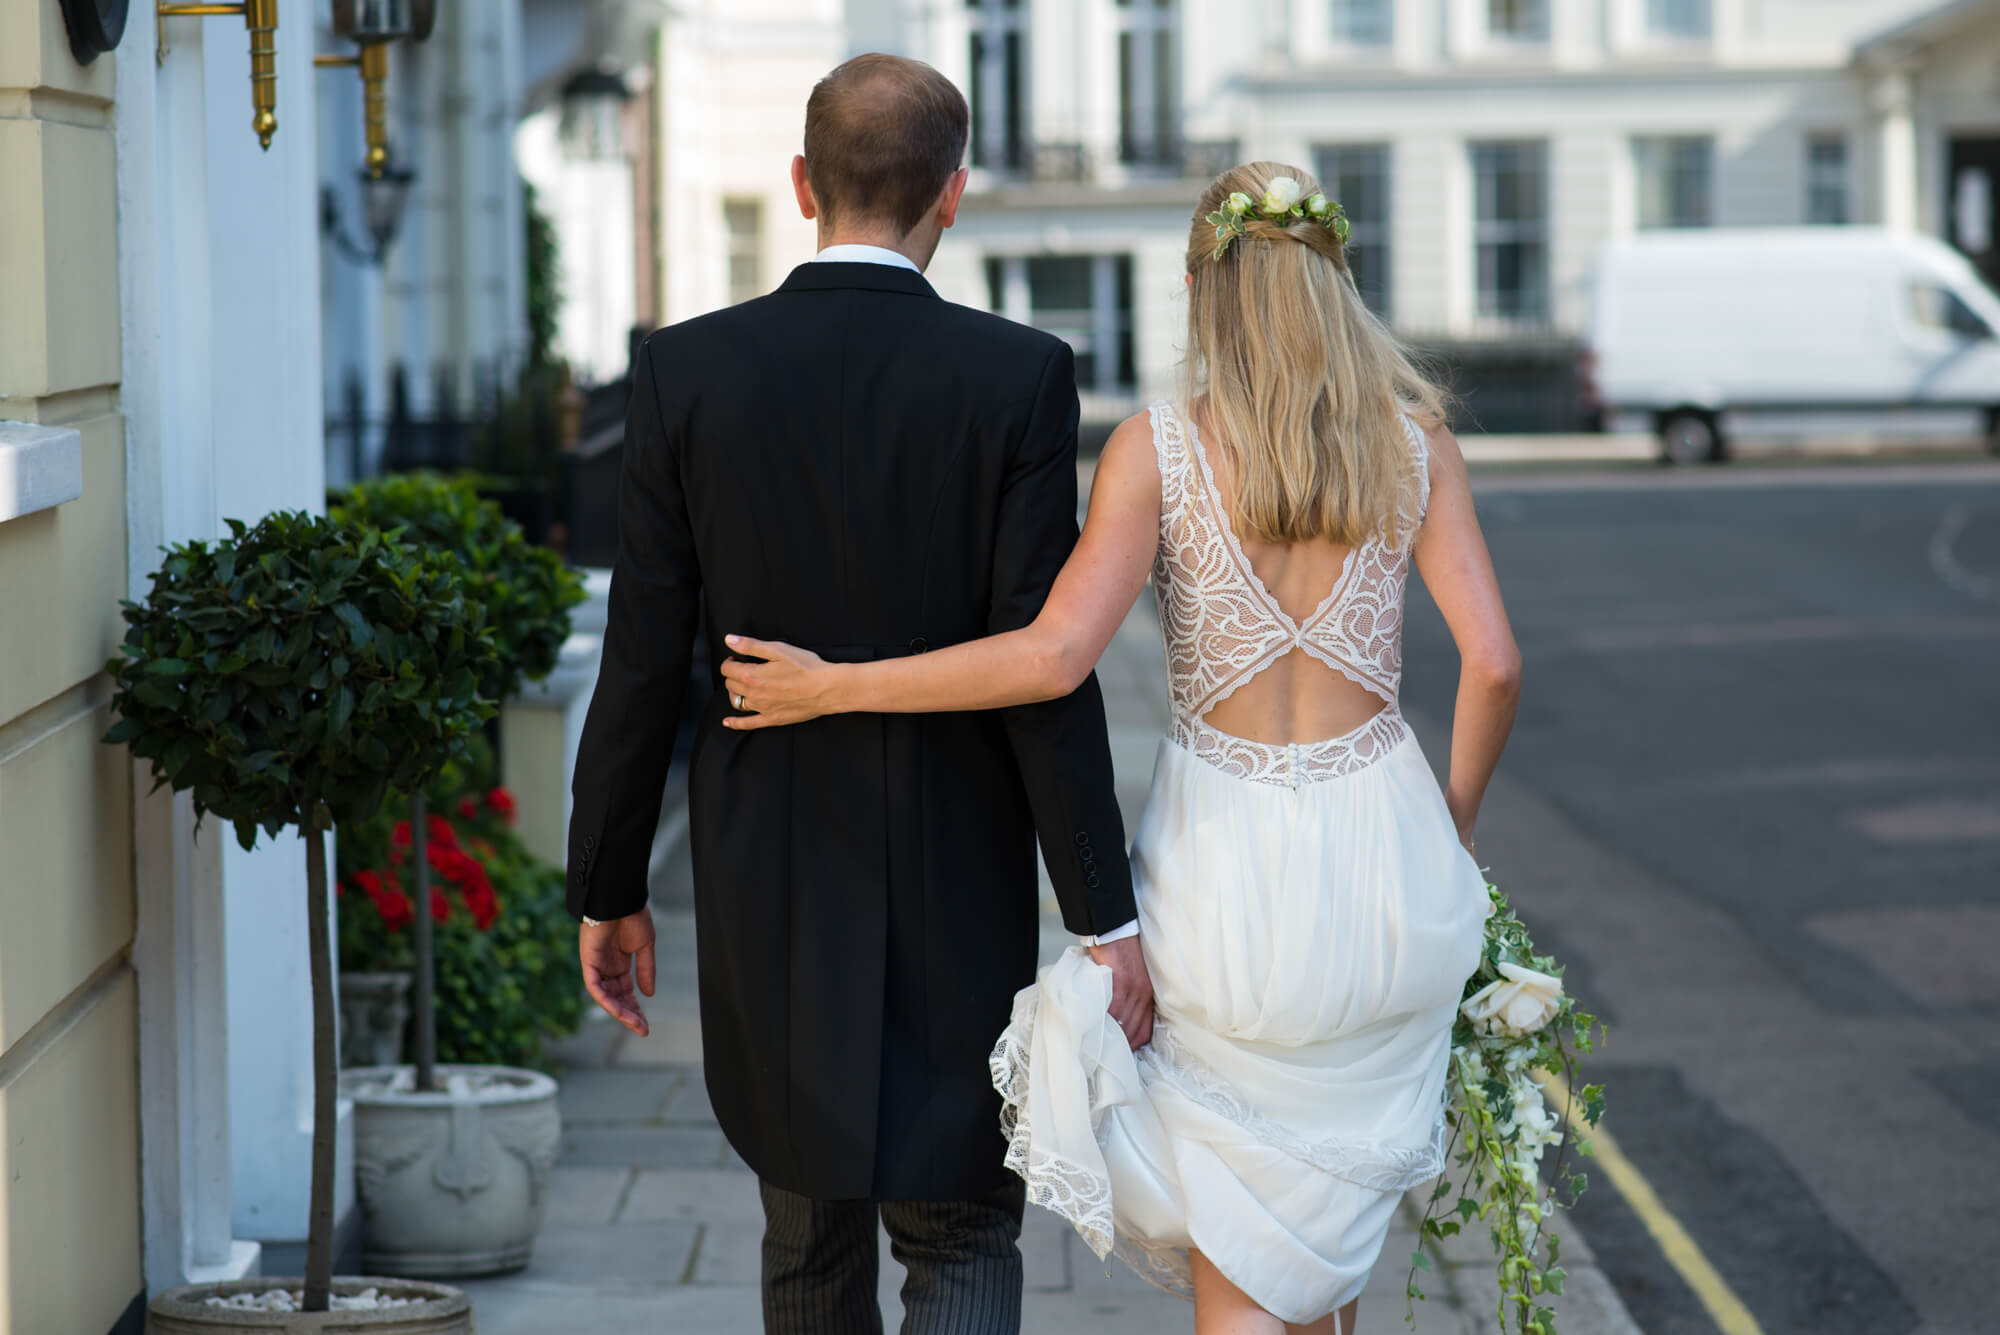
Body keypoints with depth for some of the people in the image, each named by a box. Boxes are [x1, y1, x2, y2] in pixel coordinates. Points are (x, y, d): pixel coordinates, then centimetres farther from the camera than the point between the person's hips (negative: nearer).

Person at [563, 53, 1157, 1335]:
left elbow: (644, 661, -3)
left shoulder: (688, 371, -6)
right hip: (956, 886, -2)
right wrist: (1106, 913, -6)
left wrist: (608, 890, 7)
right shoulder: (1017, 376, -10)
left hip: (765, 885, 2)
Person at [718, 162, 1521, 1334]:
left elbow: (1055, 655, -20)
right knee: (1331, 1201, 25)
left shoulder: (1157, 449, -10)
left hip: (1229, 863, -2)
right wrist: (1453, 828, 9)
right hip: (1378, 845, 2)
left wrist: (834, 687, -12)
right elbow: (1493, 663, -8)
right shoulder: (1412, 436, -3)